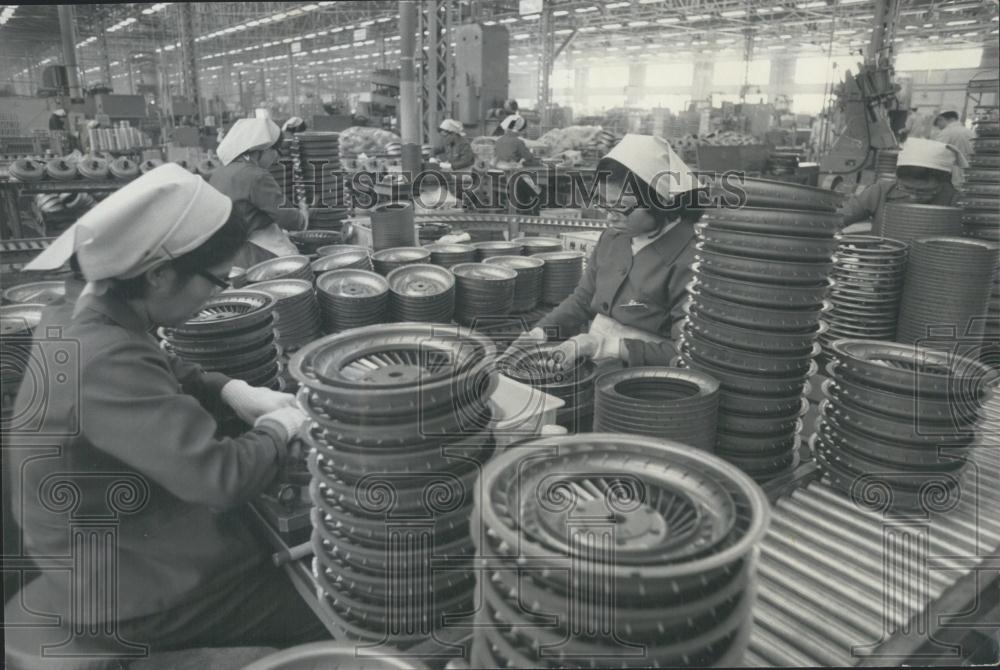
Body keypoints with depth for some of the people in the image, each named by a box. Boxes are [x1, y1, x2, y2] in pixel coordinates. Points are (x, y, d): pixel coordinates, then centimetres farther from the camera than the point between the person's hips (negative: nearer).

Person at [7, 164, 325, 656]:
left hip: (111, 541, 9)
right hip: (128, 589, -9)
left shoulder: (74, 321, -3)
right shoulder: (105, 362, -33)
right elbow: (221, 478, -36)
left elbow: (165, 373, 16)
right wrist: (278, 429, -17)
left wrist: (231, 390, 0)